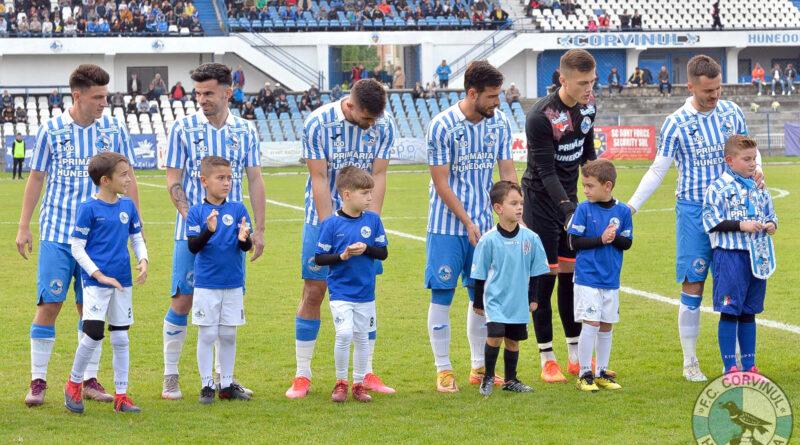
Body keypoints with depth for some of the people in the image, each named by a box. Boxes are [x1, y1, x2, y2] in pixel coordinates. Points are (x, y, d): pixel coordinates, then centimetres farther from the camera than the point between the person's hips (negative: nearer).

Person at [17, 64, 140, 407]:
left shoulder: (115, 130, 3)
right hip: (57, 233, -2)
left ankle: (90, 380, 14)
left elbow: (127, 178, 11)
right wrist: (24, 227, 5)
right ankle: (38, 381, 4)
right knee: (48, 304, -4)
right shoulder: (51, 130, 0)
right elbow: (36, 178, 7)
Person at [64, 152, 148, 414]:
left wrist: (143, 260, -4)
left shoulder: (128, 206, 6)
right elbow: (76, 247, -9)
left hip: (122, 282, 6)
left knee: (121, 338, 8)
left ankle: (121, 395, 15)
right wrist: (99, 275, -14)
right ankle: (74, 383, 10)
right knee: (93, 335, -13)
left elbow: (137, 237, 16)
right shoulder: (88, 208, -10)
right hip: (95, 282, -5)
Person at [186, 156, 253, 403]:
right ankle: (207, 385, 11)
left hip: (233, 284, 2)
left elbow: (247, 247, -3)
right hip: (206, 285, -2)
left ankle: (227, 384, 20)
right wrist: (209, 230, -30)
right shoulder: (196, 212, -4)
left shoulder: (238, 209, 1)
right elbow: (193, 246, -12)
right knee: (207, 335, 2)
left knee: (228, 336, 10)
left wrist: (244, 238, -27)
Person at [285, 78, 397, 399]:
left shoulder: (384, 124, -8)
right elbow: (319, 180, -15)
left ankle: (366, 373, 12)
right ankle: (302, 375, 4)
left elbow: (378, 177, -5)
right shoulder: (318, 123, -16)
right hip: (323, 216, -3)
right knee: (313, 292, -3)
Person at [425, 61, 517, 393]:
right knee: (442, 295, -1)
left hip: (483, 223, 5)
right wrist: (467, 222, -15)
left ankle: (479, 366, 19)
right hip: (447, 225, -5)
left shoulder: (500, 122, 0)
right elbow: (441, 182, -12)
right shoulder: (442, 126, -14)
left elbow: (507, 173, 5)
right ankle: (443, 369, 7)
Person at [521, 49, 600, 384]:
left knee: (573, 275, 9)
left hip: (569, 197, 6)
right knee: (545, 278, -4)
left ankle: (576, 357, 16)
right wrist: (567, 208, -30)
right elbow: (546, 171, -23)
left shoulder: (588, 106, -1)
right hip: (541, 201, -6)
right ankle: (547, 359, 5)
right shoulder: (540, 117, -23)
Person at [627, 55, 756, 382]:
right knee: (692, 286, -2)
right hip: (693, 210, -3)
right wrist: (631, 206, -5)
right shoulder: (676, 123, -5)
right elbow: (658, 170, 0)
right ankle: (690, 362, 9)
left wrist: (755, 169, -8)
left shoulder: (731, 112, 4)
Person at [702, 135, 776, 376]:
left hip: (758, 255, 6)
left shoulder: (759, 188, 12)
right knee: (729, 311, -4)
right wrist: (741, 225, -19)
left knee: (749, 312, 13)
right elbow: (711, 221, -13)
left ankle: (749, 364, 19)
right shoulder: (718, 188, -7)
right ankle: (730, 366, 2)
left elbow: (770, 214, 21)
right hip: (730, 254, -6)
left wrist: (772, 224, -2)